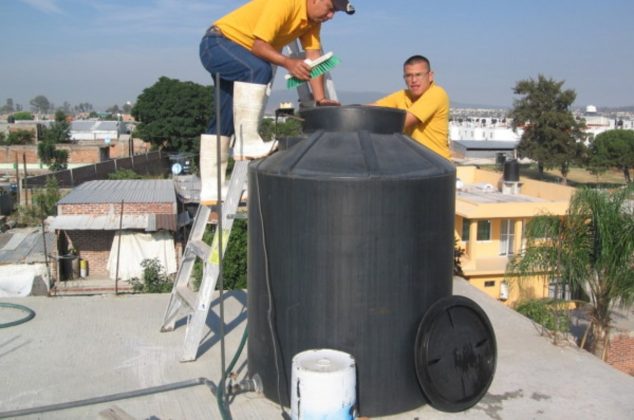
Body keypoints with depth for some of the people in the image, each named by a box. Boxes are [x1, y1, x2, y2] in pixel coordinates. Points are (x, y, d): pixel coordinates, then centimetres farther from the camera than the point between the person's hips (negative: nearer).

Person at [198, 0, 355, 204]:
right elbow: (258, 45, -30)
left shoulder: (313, 19, -1)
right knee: (258, 69, -36)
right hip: (217, 43, -9)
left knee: (226, 119, 7)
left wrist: (320, 99, -15)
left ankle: (211, 189, 12)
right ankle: (247, 141, -31)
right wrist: (288, 63, -45)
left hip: (241, 60, 9)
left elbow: (314, 56, -6)